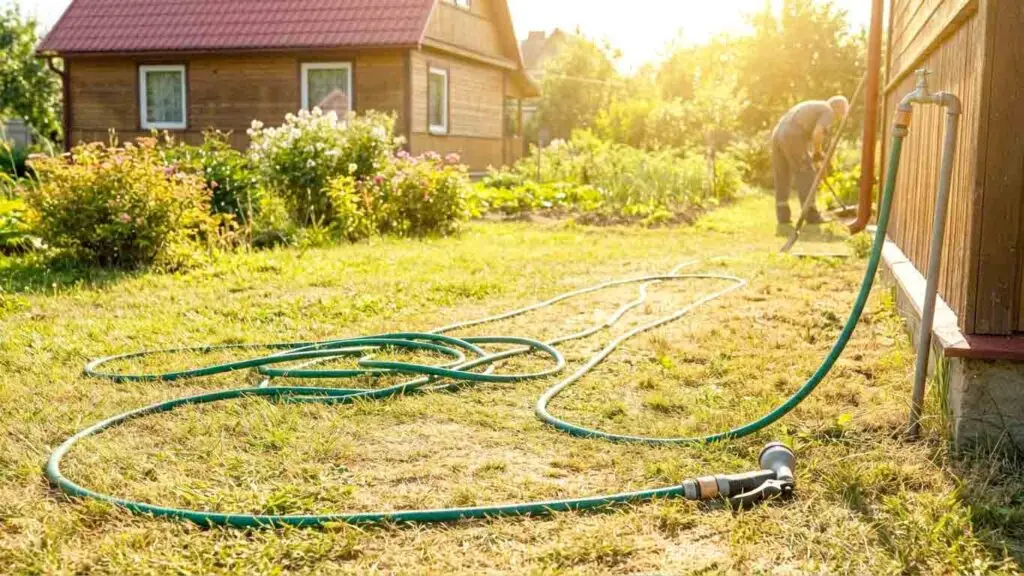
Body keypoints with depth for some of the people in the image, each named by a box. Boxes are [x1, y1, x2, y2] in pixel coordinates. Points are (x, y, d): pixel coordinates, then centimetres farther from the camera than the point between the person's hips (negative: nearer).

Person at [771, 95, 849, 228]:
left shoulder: (811, 107, 33)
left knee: (782, 178, 13)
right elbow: (817, 134, -13)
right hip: (792, 139, -8)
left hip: (778, 135, 8)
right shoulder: (828, 112, 4)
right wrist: (818, 151, 4)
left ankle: (783, 216, 12)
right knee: (806, 177, 0)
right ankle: (811, 215, -1)